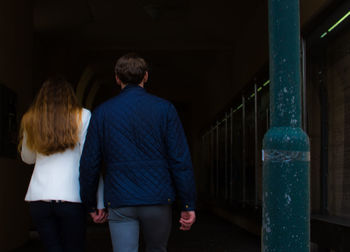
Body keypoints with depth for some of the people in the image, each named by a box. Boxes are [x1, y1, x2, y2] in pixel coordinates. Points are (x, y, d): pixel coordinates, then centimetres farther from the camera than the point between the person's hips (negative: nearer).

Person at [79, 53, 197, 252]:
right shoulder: (165, 109, 0)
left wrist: (91, 204, 14)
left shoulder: (102, 112, 4)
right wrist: (189, 204, -2)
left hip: (119, 202, 0)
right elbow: (180, 159, -5)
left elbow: (90, 163, 4)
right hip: (158, 199, 0)